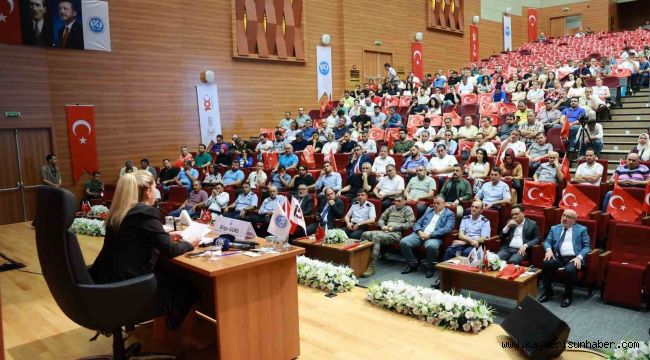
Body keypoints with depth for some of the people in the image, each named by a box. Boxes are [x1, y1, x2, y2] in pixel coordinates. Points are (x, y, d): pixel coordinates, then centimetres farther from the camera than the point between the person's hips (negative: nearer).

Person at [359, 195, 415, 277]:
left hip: (396, 233, -6)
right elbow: (381, 219, 25)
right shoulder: (392, 208, 24)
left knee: (375, 237, -34)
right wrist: (383, 226, 1)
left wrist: (394, 227, -10)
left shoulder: (407, 209, 8)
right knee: (365, 234, -19)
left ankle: (371, 266, -34)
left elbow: (410, 223, -6)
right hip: (385, 231, 6)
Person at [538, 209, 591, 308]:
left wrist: (579, 257, -12)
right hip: (558, 257, 3)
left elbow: (587, 246, 5)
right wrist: (549, 249, -8)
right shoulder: (554, 228, 21)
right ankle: (548, 292, -9)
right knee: (546, 263, -29)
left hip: (574, 258, -3)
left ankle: (568, 295, -10)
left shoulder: (581, 229, 12)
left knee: (569, 269, -36)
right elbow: (547, 241, 15)